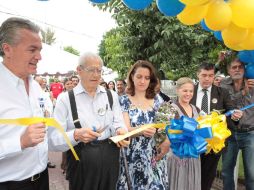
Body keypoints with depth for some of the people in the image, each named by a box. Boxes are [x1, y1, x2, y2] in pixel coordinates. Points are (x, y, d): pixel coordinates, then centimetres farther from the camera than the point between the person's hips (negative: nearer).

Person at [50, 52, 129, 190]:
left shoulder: (112, 96, 6)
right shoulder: (65, 98, -5)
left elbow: (118, 123, 0)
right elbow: (56, 139, -10)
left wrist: (120, 131, -22)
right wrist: (76, 135, -28)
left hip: (110, 159, 3)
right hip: (81, 162, -3)